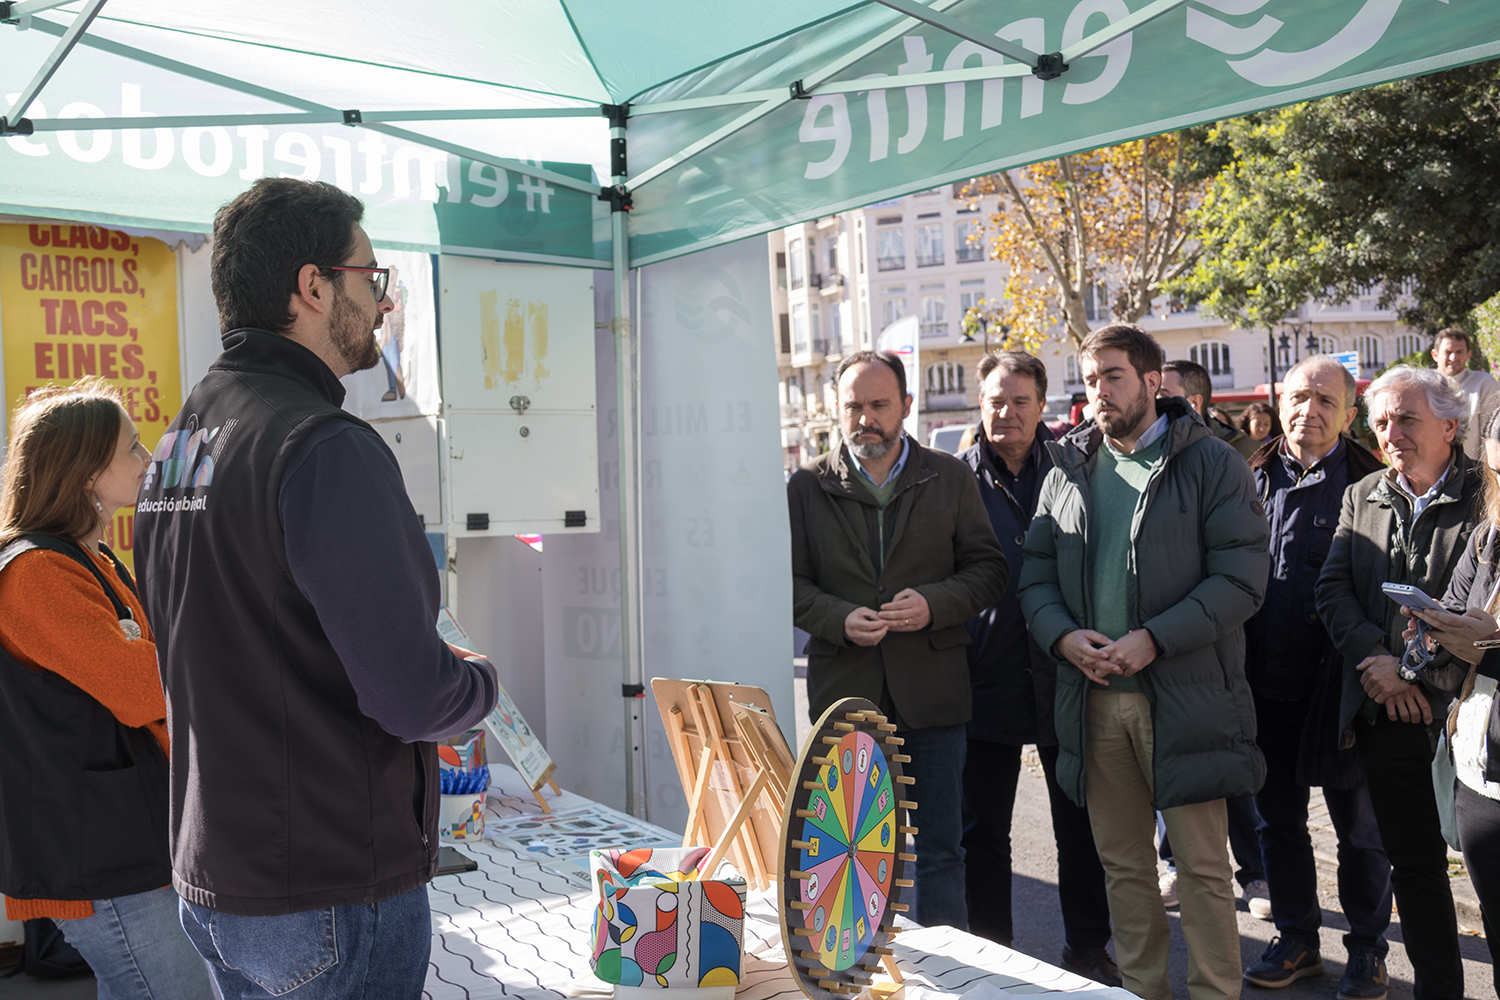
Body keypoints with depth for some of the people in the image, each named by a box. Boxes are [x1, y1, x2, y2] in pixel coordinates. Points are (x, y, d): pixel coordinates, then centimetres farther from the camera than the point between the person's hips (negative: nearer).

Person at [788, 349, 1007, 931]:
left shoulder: (950, 478, 6)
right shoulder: (808, 486, 5)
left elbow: (988, 568, 6)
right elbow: (790, 581, 4)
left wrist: (935, 604, -13)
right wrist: (840, 619, -14)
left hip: (932, 693, 0)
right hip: (844, 691, 0)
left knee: (940, 850, 8)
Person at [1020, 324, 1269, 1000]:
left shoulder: (1211, 463, -1)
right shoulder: (1067, 470, 13)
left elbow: (1241, 578, -9)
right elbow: (1036, 576, 12)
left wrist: (1153, 639, -18)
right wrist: (1063, 635, -8)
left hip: (1185, 694, -4)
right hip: (1093, 697, 4)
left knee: (1202, 862, 3)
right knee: (1122, 862, 14)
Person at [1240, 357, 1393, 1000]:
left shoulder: (1368, 483, -5)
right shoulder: (1252, 478, 5)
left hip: (1339, 685, -4)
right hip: (1266, 684, 4)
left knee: (1360, 828, 10)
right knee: (1279, 820, 15)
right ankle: (1297, 941, 32)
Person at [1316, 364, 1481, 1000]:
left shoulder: (1485, 496, -5)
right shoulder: (1362, 497, 12)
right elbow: (1332, 587, 7)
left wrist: (1416, 669, -14)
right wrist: (1375, 659, -8)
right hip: (1386, 712, 4)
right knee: (1412, 863, 13)